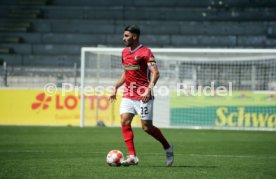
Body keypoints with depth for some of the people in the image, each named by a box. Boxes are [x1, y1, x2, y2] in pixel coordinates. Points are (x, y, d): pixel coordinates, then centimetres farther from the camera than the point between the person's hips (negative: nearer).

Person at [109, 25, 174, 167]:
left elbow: (155, 73, -16)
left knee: (146, 127, -3)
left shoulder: (145, 52, -10)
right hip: (128, 95, 7)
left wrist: (148, 90, -27)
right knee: (124, 122, -9)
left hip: (143, 96, -7)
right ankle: (132, 157, -8)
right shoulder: (125, 52, 14)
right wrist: (115, 88, 17)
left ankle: (168, 148, 20)